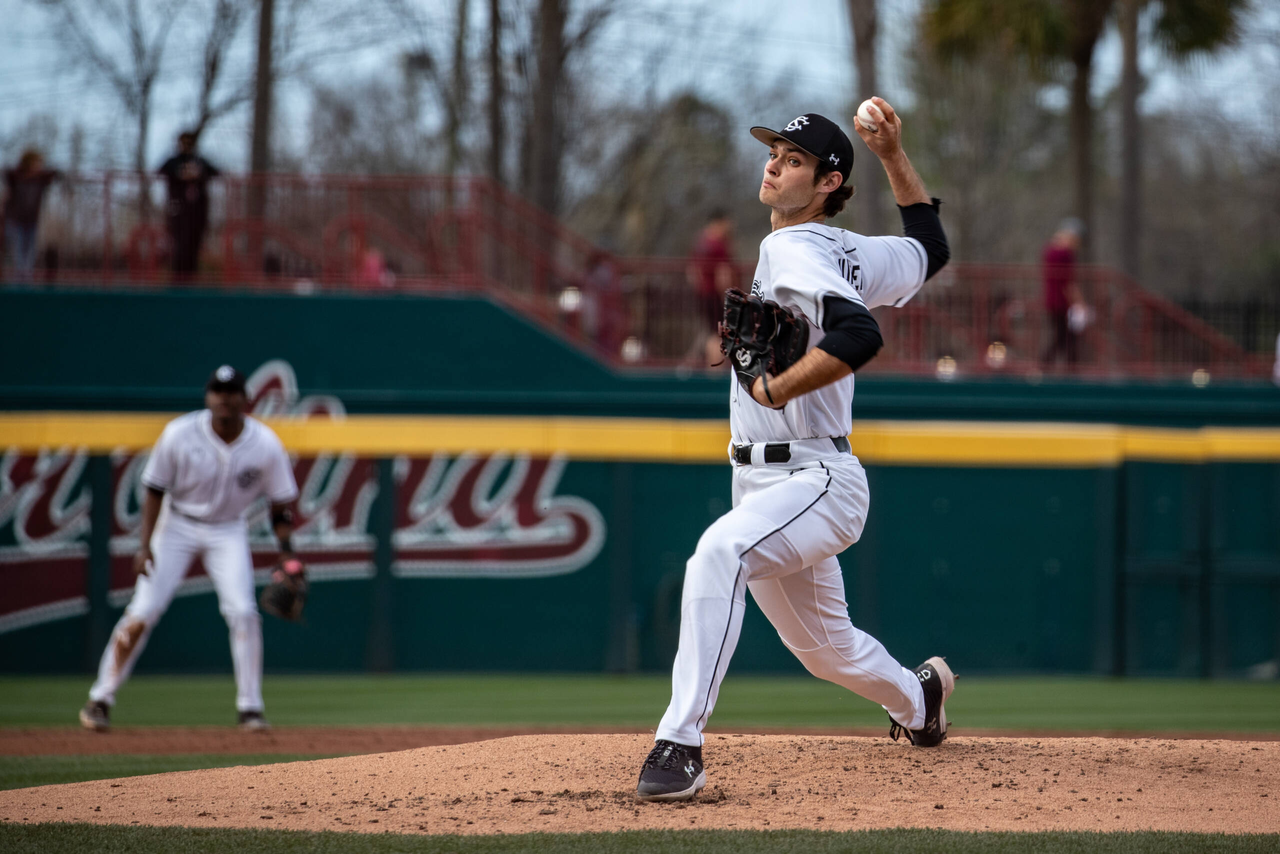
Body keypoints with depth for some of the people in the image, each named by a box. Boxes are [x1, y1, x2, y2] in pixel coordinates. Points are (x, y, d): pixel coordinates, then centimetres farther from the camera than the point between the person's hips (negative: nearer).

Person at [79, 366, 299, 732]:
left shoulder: (265, 444, -16)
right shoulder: (180, 434, -20)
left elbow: (281, 503, -5)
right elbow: (155, 490, -10)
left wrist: (286, 553, -13)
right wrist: (145, 545, -16)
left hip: (228, 530, 1)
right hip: (178, 526, -1)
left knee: (243, 611, -16)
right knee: (142, 612, -8)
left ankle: (250, 707, -3)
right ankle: (101, 699, 4)